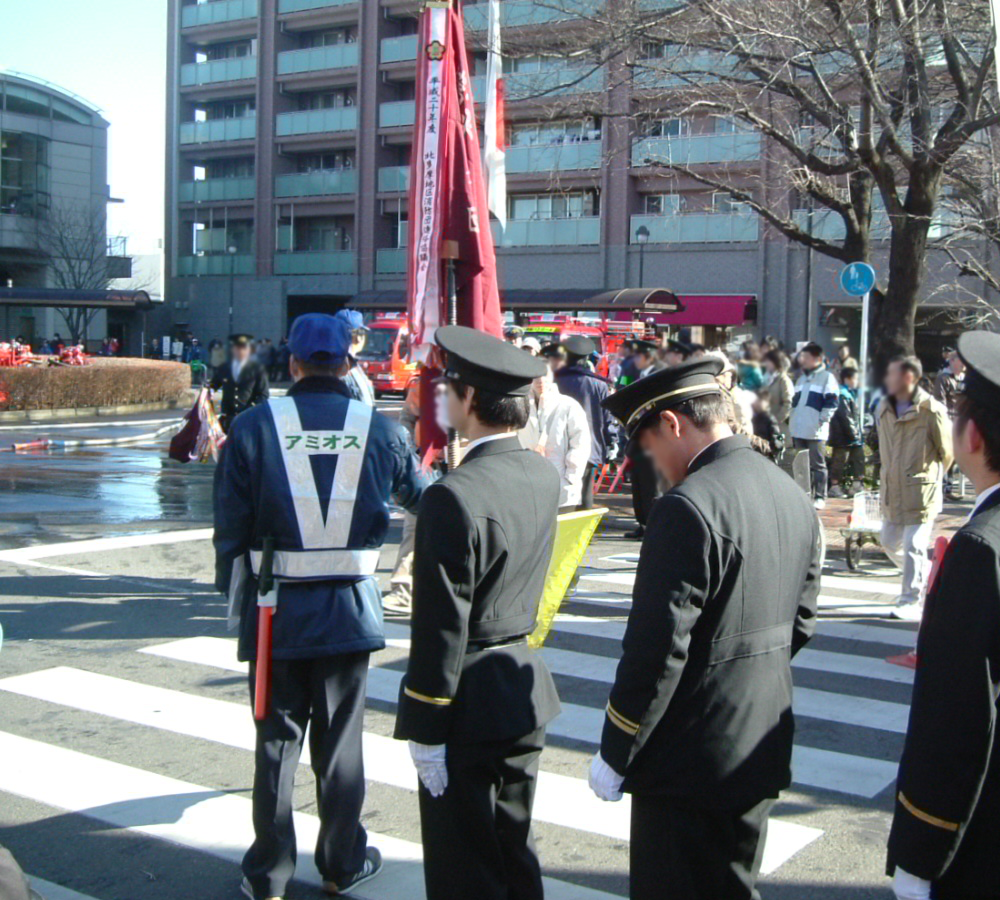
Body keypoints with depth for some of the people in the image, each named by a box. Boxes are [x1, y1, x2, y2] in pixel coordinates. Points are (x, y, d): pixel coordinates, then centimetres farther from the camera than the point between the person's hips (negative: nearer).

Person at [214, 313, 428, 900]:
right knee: (341, 741, 13)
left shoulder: (255, 426, -7)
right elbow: (421, 497, 14)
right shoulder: (380, 430, -3)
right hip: (351, 609, 1)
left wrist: (234, 591, 8)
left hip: (276, 609, 0)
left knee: (277, 740, 11)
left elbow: (232, 525, -5)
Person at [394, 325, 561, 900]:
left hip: (471, 703, -8)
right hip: (526, 688, 8)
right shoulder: (545, 476, 1)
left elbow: (442, 628, -21)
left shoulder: (454, 497, -23)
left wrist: (425, 731, -13)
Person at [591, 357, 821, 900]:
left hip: (691, 759, -8)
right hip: (760, 752, 8)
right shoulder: (793, 498, 6)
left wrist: (614, 755, -12)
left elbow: (657, 650, -21)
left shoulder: (688, 508, -21)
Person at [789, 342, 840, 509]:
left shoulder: (826, 377, -3)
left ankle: (820, 497, 0)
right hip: (798, 430, 7)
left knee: (817, 465, -4)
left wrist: (822, 419, -15)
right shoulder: (801, 378, 21)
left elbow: (832, 401, -10)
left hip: (816, 431, -7)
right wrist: (792, 419, 16)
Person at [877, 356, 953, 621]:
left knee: (913, 548, -7)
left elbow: (947, 451, -4)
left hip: (921, 492, -7)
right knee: (890, 543, 14)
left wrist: (930, 476, 7)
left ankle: (911, 603, 2)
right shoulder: (884, 409, 7)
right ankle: (931, 576, 36)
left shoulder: (931, 410, -14)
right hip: (893, 491, 8)